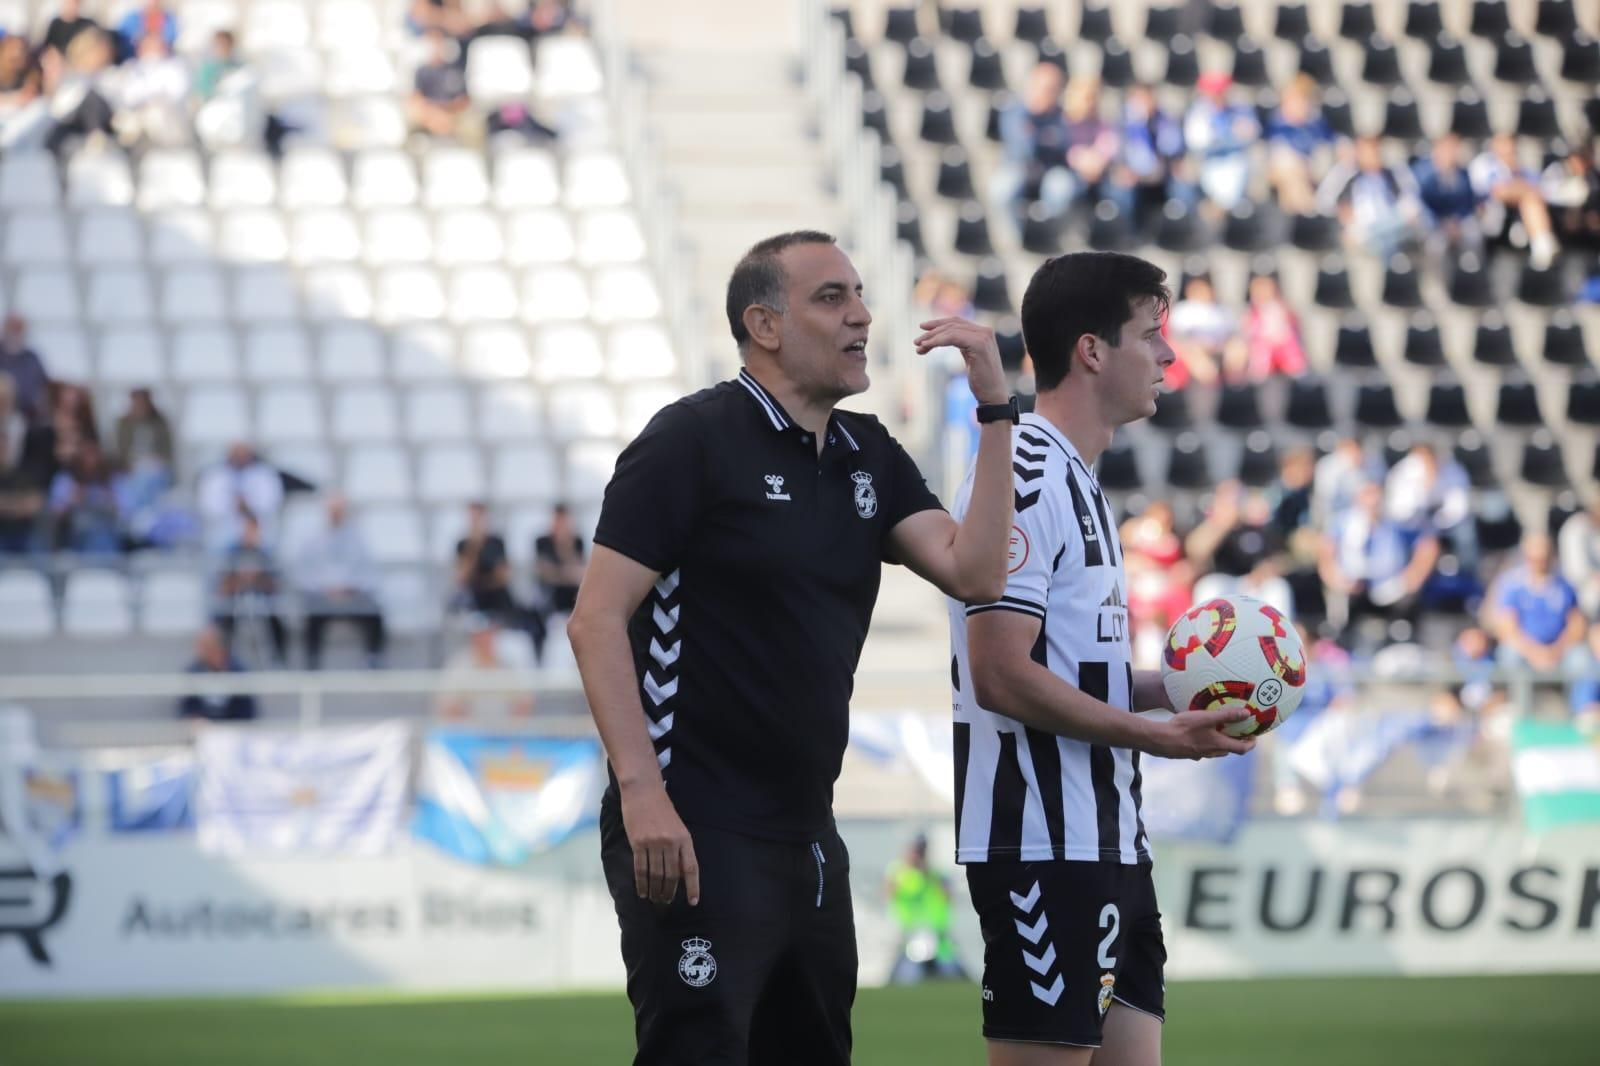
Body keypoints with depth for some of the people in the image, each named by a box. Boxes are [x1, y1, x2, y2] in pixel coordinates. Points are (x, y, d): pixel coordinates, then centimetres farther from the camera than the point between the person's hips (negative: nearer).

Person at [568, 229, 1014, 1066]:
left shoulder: (870, 457, 13)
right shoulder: (694, 439, -7)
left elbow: (973, 573, 0)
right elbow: (596, 621, -12)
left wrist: (994, 407, -3)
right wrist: (642, 791, -21)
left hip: (807, 837, 8)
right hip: (695, 836, -8)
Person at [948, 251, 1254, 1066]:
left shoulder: (1077, 480, 19)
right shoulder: (1023, 478, -14)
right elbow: (1002, 675, -21)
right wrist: (1155, 736, -19)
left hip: (1106, 839, 10)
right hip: (1042, 843, -10)